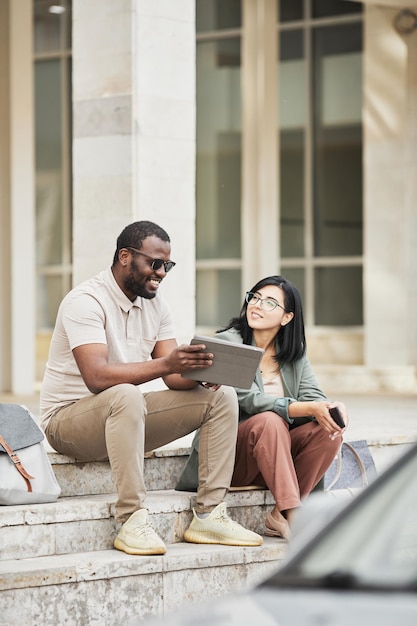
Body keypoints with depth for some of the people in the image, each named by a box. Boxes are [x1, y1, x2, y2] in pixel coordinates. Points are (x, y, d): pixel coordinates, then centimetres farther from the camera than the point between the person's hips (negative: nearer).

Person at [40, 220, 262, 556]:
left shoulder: (155, 305, 7)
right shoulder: (86, 301, -18)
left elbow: (174, 376, 0)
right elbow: (97, 377, -32)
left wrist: (198, 371, -24)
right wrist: (165, 363, -41)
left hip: (126, 415, 8)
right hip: (69, 419, -8)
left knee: (222, 396, -5)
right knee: (126, 396, -41)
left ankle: (209, 515, -11)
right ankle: (131, 521, -37)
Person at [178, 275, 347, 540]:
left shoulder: (294, 352, 10)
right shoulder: (228, 343, -9)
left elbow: (313, 397, -1)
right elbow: (252, 401, -21)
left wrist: (332, 410, -26)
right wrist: (308, 408, -30)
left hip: (278, 454, 5)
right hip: (229, 457, -5)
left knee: (329, 428, -19)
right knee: (270, 421, -34)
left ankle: (281, 516, -21)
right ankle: (293, 517, -38)